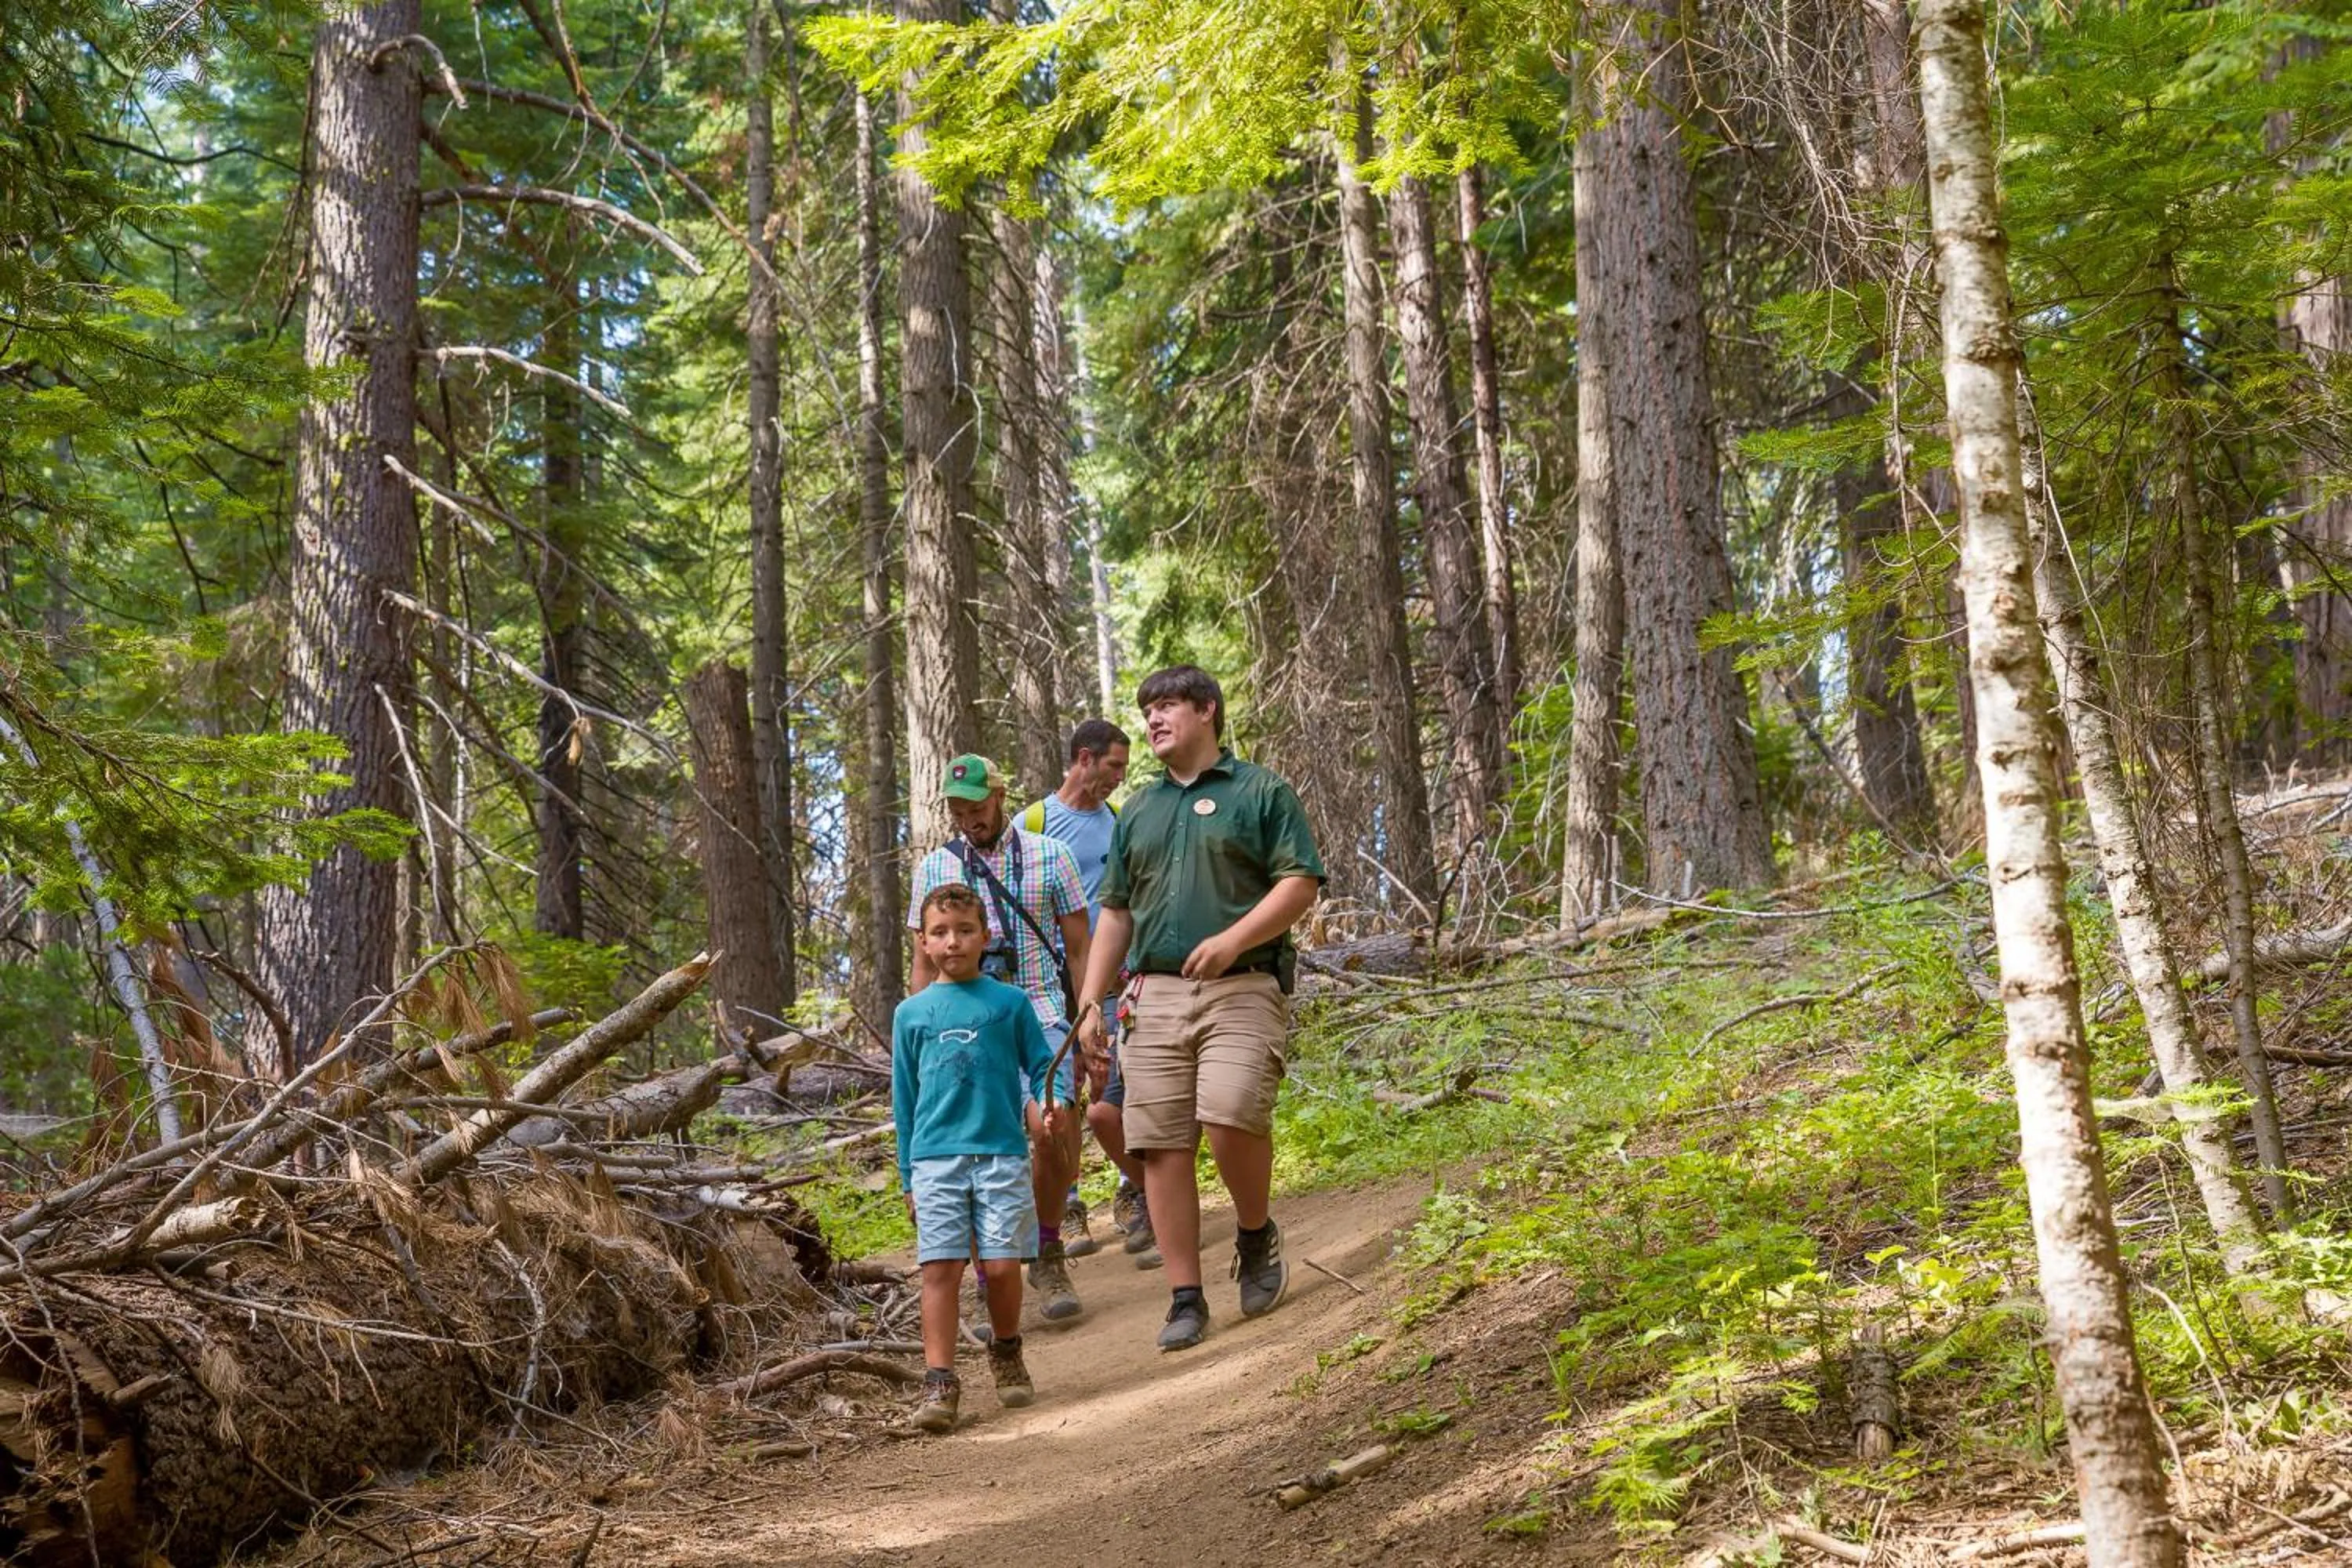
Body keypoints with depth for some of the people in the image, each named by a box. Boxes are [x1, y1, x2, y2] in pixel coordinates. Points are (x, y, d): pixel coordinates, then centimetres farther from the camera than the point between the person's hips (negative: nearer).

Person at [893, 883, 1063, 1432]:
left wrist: (1048, 1103, -12)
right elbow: (904, 1099, 14)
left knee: (1002, 1265, -2)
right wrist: (908, 1178, 13)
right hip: (936, 1158, 1)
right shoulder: (912, 1014, 10)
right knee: (940, 1267, -6)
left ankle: (1006, 1354, 24)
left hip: (1002, 1152, -1)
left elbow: (1041, 1065, 11)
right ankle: (940, 1382, -4)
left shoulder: (1010, 1003, 7)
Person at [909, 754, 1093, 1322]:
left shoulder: (1049, 855, 7)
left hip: (1041, 1015, -1)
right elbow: (925, 962, 13)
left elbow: (1078, 949, 9)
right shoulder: (934, 868, 10)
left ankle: (1047, 1255, 5)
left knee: (1053, 1135, -19)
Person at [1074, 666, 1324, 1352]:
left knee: (1232, 1117, -23)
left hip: (1241, 989, -5)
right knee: (1161, 1145, -2)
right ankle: (1186, 1299, 4)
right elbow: (1115, 912, 22)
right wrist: (1090, 1003, 13)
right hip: (1155, 994, 5)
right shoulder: (1138, 811, 20)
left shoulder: (1261, 792, 5)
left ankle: (1257, 1233, 6)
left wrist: (1231, 941, -16)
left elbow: (1301, 882, -3)